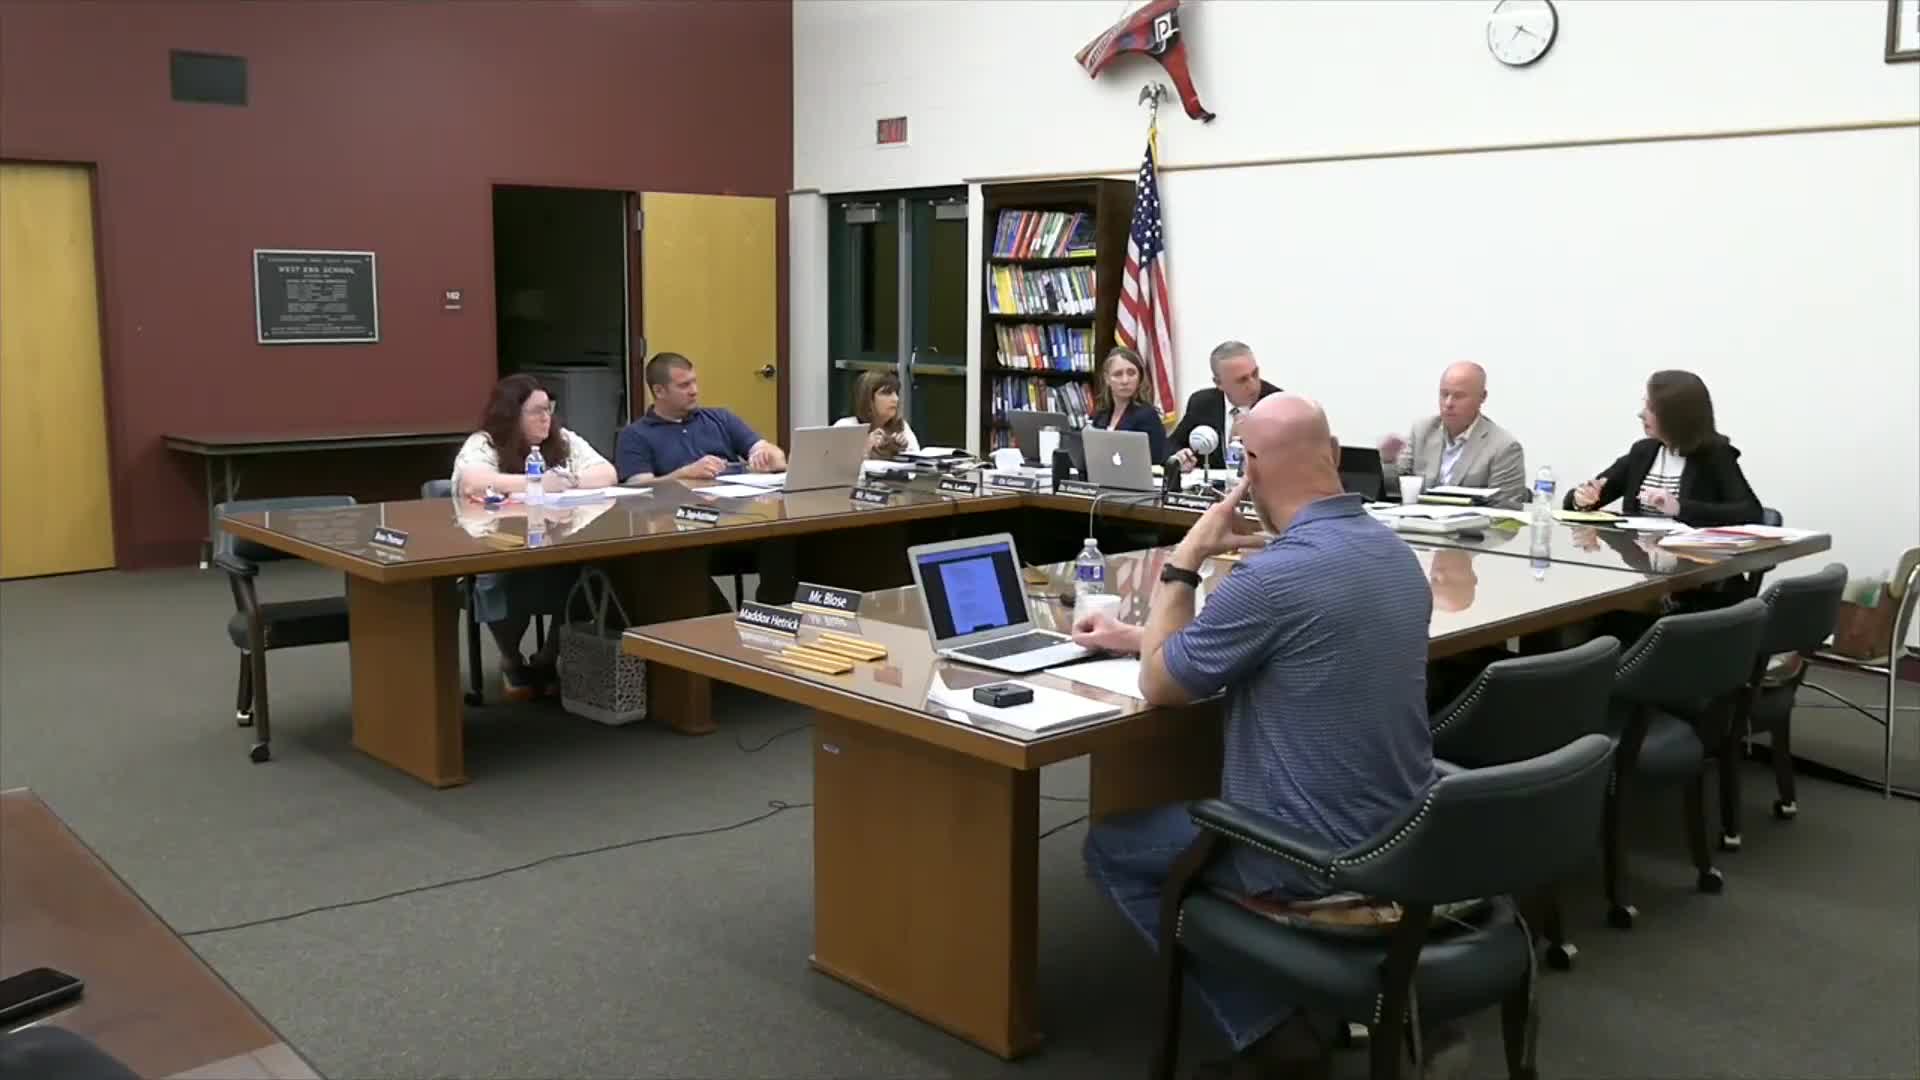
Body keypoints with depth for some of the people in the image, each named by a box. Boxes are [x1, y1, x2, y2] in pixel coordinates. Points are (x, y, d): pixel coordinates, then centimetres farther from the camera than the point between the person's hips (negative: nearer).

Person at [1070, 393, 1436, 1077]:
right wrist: (1139, 638, 20)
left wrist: (1183, 562, -2)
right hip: (1404, 836, 8)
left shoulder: (1271, 575, -26)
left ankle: (1266, 1021, 10)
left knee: (1113, 846, 14)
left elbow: (1160, 686, -9)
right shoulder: (1396, 553, 3)